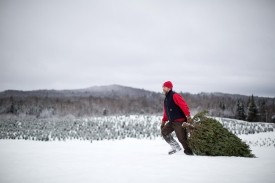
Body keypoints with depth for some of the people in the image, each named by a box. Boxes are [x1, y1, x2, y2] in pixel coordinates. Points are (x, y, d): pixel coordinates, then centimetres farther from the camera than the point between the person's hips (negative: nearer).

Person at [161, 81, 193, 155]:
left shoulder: (175, 96, -13)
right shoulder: (166, 99, 17)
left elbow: (184, 106, -22)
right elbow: (166, 112, 25)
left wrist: (188, 117, -29)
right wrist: (163, 121, 21)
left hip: (180, 121, -9)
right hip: (172, 122, 9)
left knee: (182, 138, -10)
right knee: (164, 132, 8)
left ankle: (189, 151, 4)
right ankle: (176, 147, 13)